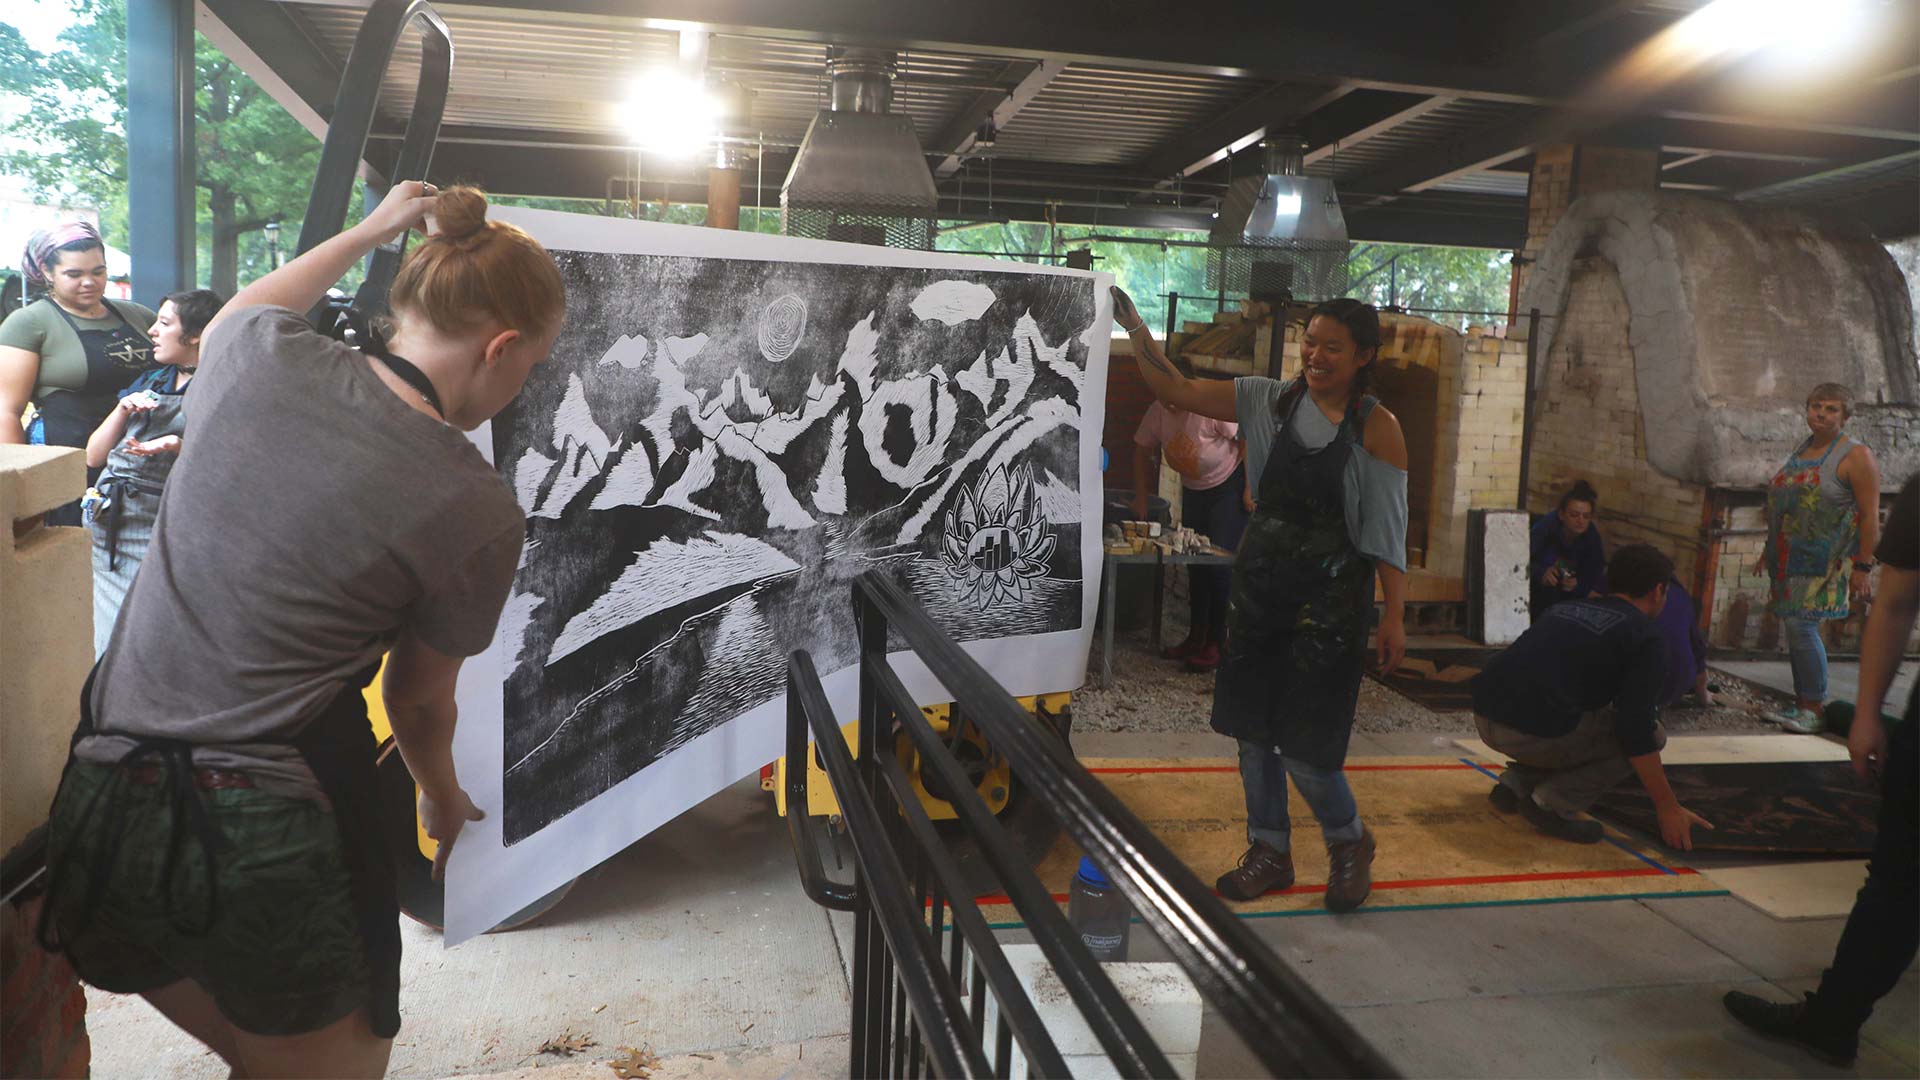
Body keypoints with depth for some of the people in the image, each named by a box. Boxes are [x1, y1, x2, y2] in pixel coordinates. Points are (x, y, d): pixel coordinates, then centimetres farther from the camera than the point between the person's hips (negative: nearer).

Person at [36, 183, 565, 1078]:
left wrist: (370, 230, 32)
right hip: (274, 846, -5)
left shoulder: (264, 359, -4)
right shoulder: (479, 515, -13)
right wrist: (443, 796, 23)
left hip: (102, 809, 6)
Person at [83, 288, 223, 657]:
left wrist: (180, 447, -24)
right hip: (106, 527, 6)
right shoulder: (148, 383, 19)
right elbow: (94, 457, 16)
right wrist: (123, 409, 2)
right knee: (110, 650, 8)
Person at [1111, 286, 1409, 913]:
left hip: (1329, 595, -4)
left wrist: (1394, 615, -9)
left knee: (1303, 743, -2)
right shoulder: (1269, 401, 3)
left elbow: (1388, 530, -6)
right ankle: (1269, 853, 30)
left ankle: (1349, 844, 27)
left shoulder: (1377, 427, -6)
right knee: (1252, 728, 11)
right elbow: (1174, 390, 1)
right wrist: (1134, 327, -8)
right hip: (1258, 581, 5)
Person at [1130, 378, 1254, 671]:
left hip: (1229, 486, -6)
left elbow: (1247, 442, -21)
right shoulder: (1157, 412, -11)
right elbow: (1142, 452, 3)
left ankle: (1217, 642, -4)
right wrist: (1141, 499, 1)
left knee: (1218, 562, -12)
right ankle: (1196, 637, 18)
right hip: (1193, 490, 6)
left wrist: (1249, 490, -19)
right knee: (1194, 563, 8)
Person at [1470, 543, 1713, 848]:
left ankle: (1515, 784, 15)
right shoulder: (1646, 639, 2)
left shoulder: (1565, 607, 24)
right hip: (1532, 734, -8)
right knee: (1652, 734, 12)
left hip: (1484, 718, 8)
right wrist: (1667, 808, 5)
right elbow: (1636, 729, -5)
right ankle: (1552, 804, 1)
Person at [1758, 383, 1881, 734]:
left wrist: (1863, 567, -16)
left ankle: (1815, 710, -6)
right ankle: (1801, 704, 16)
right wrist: (1770, 550, 22)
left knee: (1801, 626, -13)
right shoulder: (1802, 448, 15)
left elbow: (1870, 516, -12)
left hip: (1825, 561, -7)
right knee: (1795, 628, 8)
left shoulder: (1856, 456, -7)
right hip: (1792, 559, 7)